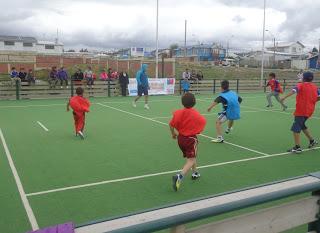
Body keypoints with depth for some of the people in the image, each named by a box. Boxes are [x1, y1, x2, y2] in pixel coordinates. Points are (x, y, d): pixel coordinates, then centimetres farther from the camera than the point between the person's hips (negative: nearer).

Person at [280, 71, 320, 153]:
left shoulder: (301, 85, -5)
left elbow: (294, 91, -24)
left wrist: (284, 97, -36)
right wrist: (312, 101, 18)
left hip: (301, 110, -7)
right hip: (309, 110, 7)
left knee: (296, 128, -5)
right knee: (302, 125, 27)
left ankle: (297, 147, -10)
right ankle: (312, 141, 32)